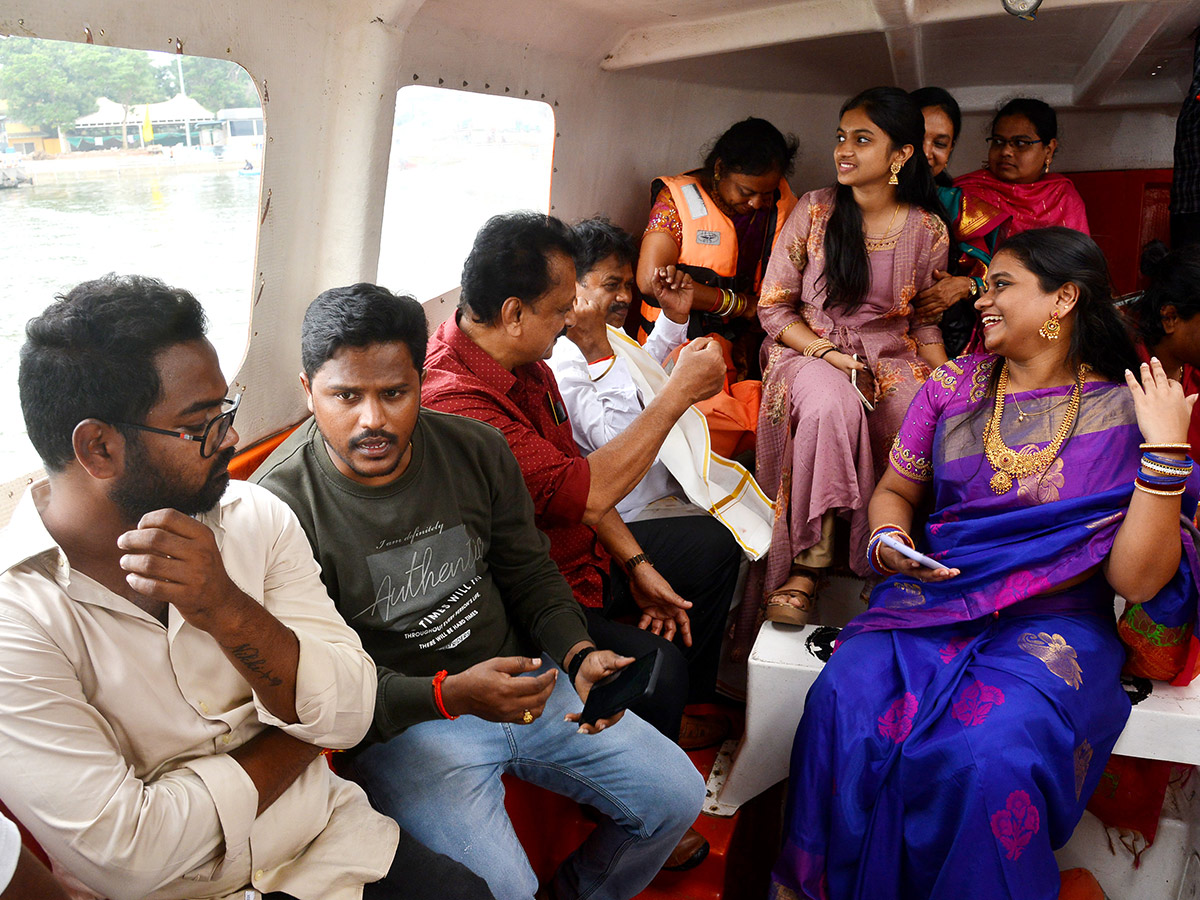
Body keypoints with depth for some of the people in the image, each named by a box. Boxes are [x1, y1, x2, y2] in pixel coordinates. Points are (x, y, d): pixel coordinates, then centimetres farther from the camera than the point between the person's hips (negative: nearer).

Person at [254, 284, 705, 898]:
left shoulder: (476, 449, -3)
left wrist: (577, 654, -10)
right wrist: (450, 695, -30)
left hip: (519, 681, 5)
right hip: (402, 722, -5)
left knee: (677, 795, 4)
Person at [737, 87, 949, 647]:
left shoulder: (928, 231, 3)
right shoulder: (814, 212, -3)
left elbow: (925, 322, 13)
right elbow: (773, 307, -1)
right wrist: (831, 356, -15)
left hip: (892, 359, 2)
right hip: (809, 350, -2)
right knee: (832, 405, -38)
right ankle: (807, 564, -28)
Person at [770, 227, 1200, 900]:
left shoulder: (1125, 413, -1)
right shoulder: (954, 385, 9)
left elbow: (1138, 579, -7)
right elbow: (895, 490, 19)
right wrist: (888, 540, -3)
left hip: (1055, 621, -2)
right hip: (932, 596, 3)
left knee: (989, 757, -32)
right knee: (844, 710, -26)